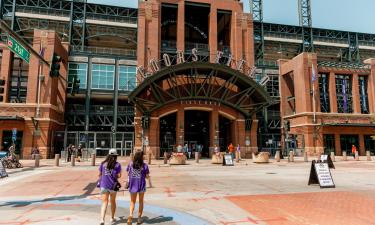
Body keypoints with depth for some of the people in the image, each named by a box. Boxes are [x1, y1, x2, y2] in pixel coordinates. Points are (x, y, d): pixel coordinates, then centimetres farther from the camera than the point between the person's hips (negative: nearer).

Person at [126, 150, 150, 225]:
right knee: (141, 201, 16)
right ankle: (139, 218, 21)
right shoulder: (144, 165, -11)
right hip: (141, 185, -1)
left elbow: (128, 174, 3)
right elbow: (147, 176, -7)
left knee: (132, 202, 11)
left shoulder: (130, 164, -4)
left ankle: (130, 215, -12)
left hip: (133, 185, 1)